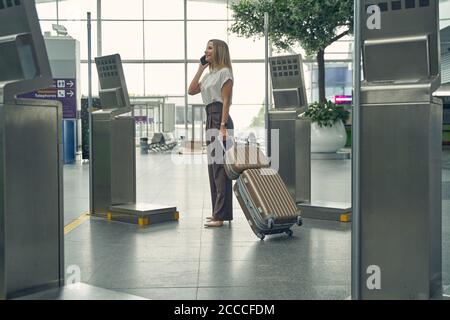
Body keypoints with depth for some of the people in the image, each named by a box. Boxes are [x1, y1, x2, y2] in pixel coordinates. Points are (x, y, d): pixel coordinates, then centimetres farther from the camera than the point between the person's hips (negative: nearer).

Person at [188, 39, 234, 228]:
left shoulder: (225, 72, -4)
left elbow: (226, 101, -12)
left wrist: (223, 126, -20)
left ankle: (221, 215, -11)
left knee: (220, 168, -11)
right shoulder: (209, 75, 21)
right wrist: (201, 68, 14)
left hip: (220, 120, -9)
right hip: (210, 120, 9)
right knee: (213, 168, 10)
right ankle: (218, 212, 16)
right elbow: (191, 90, 14)